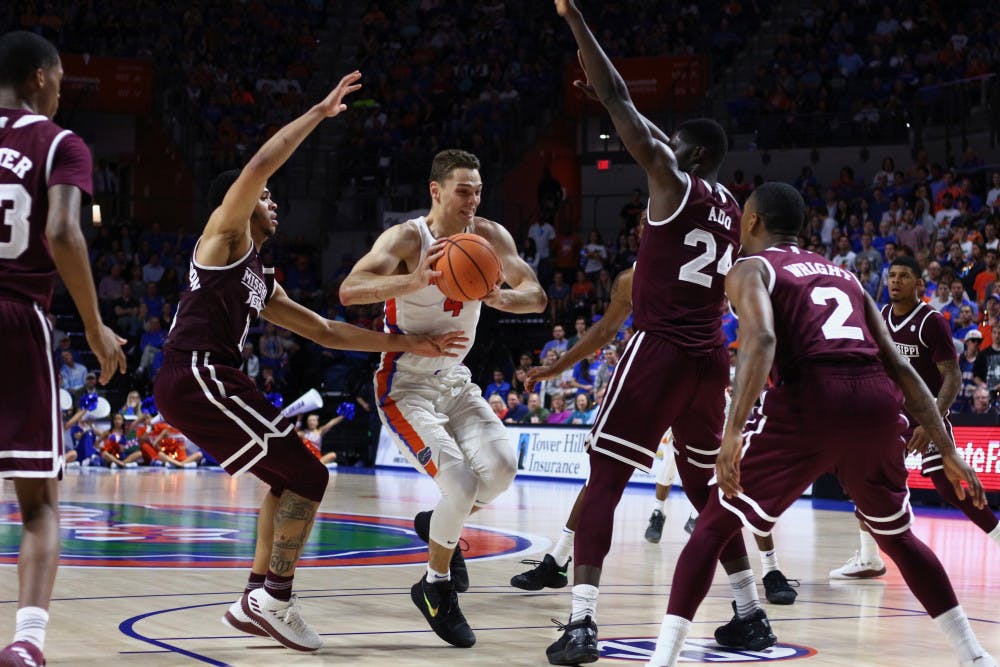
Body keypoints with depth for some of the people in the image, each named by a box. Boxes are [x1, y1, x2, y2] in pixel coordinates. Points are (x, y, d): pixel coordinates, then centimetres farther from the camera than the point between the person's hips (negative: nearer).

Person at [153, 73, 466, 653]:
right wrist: (320, 113, -11)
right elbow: (260, 166, -15)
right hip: (197, 378, -10)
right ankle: (276, 600, -4)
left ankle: (257, 600, 17)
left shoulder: (262, 283, 25)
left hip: (205, 383, 10)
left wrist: (408, 344, 23)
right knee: (308, 477, -8)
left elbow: (326, 331, 26)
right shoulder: (225, 234, 1)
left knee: (290, 476, 19)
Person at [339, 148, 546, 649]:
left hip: (455, 381, 6)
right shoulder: (407, 238, -19)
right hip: (405, 387, -6)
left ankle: (440, 525, 17)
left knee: (500, 467, -16)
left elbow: (537, 296, -4)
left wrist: (503, 297, -28)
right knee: (460, 483, -21)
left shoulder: (490, 237, -4)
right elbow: (348, 292, -33)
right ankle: (436, 587, 3)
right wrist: (416, 281, -48)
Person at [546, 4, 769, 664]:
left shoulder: (674, 184, -6)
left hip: (660, 351, -7)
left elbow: (620, 102, -7)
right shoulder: (732, 209, 15)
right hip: (710, 357, 7)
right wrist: (612, 98, 41)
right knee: (706, 487, 21)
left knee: (604, 480, -5)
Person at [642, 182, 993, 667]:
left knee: (713, 528, 8)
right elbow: (899, 367, 22)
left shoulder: (749, 269, 12)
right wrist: (947, 450, 22)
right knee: (896, 534, 29)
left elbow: (761, 340, -11)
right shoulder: (843, 275, 29)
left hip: (809, 402, -5)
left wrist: (733, 431, -21)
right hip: (876, 403, 5)